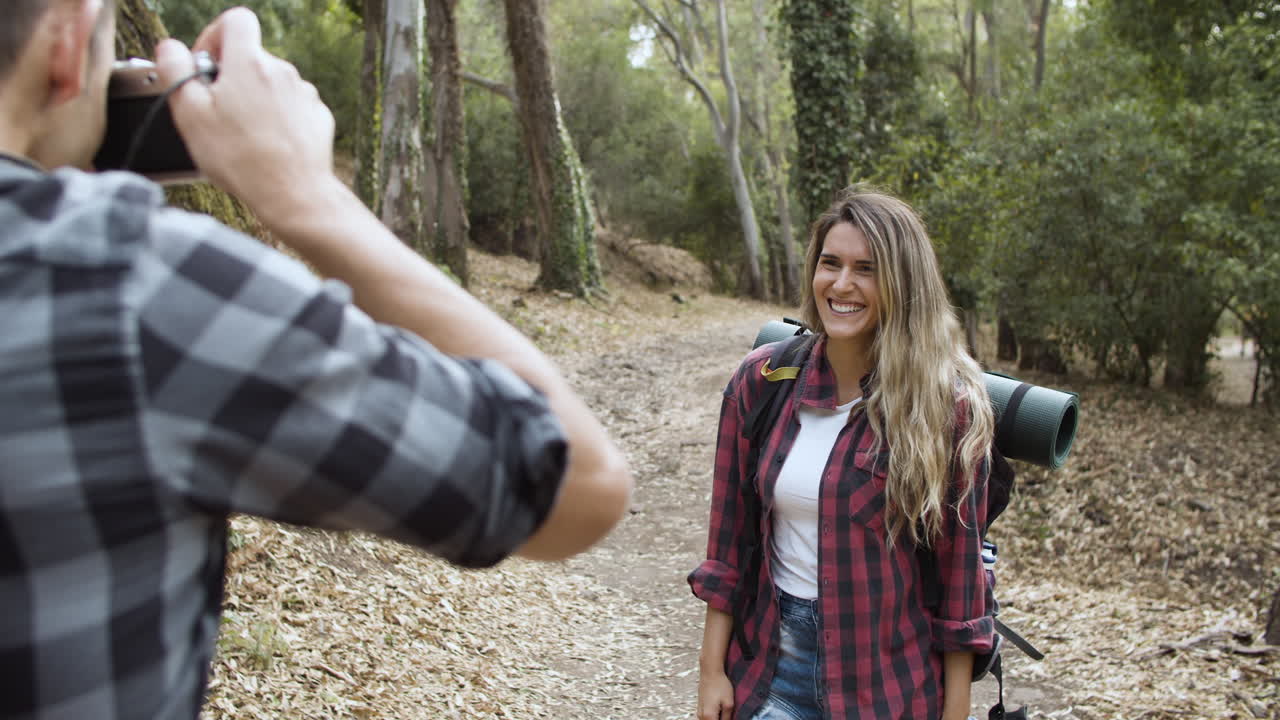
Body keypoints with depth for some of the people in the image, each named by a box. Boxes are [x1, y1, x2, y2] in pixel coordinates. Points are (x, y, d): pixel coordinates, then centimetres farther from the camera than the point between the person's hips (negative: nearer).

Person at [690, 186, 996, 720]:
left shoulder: (946, 405, -12)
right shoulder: (760, 380, -5)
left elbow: (960, 560, -7)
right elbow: (729, 537, 0)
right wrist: (712, 670, 1)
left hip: (892, 676, -2)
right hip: (772, 662, 2)